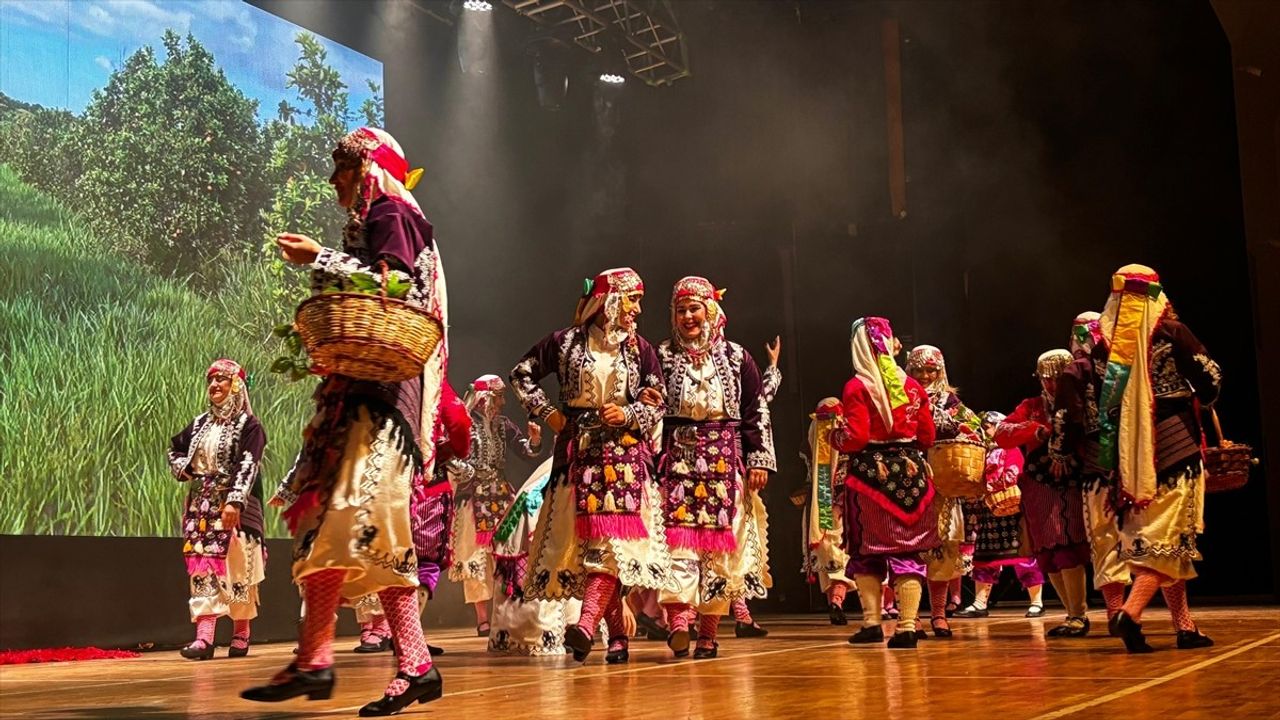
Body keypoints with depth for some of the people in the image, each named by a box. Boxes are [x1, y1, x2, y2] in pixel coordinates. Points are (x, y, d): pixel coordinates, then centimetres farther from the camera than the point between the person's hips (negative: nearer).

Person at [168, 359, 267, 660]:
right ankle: (204, 637, -7)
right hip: (201, 506, 5)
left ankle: (241, 634, 12)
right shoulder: (200, 424, 14)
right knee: (202, 567, -3)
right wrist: (184, 469, 7)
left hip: (235, 506, -5)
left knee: (237, 568, -1)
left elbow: (247, 465, -16)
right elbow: (174, 449, 29)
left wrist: (234, 501, -27)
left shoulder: (248, 425, -5)